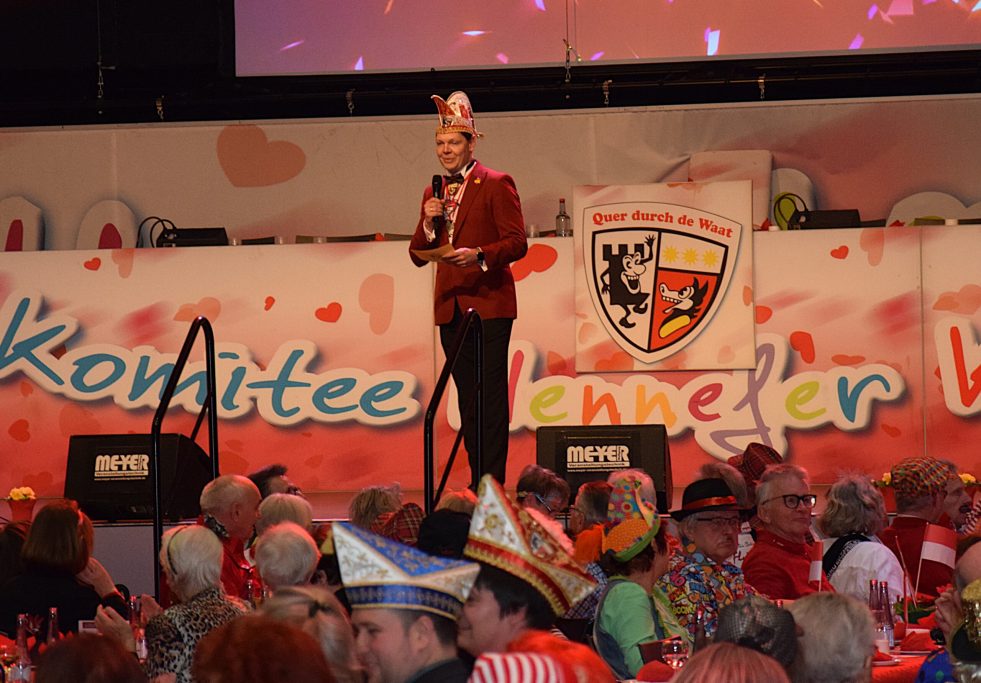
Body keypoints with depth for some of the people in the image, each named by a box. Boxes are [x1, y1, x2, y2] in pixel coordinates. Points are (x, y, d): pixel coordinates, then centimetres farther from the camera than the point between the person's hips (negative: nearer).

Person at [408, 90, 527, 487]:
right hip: (450, 307, 7)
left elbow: (517, 242, -9)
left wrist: (479, 255, -24)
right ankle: (478, 481, 11)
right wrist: (428, 224, -3)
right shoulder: (434, 193, 17)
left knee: (490, 398, -10)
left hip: (487, 305, -7)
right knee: (467, 401, 8)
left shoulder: (496, 185, -3)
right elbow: (418, 256, 16)